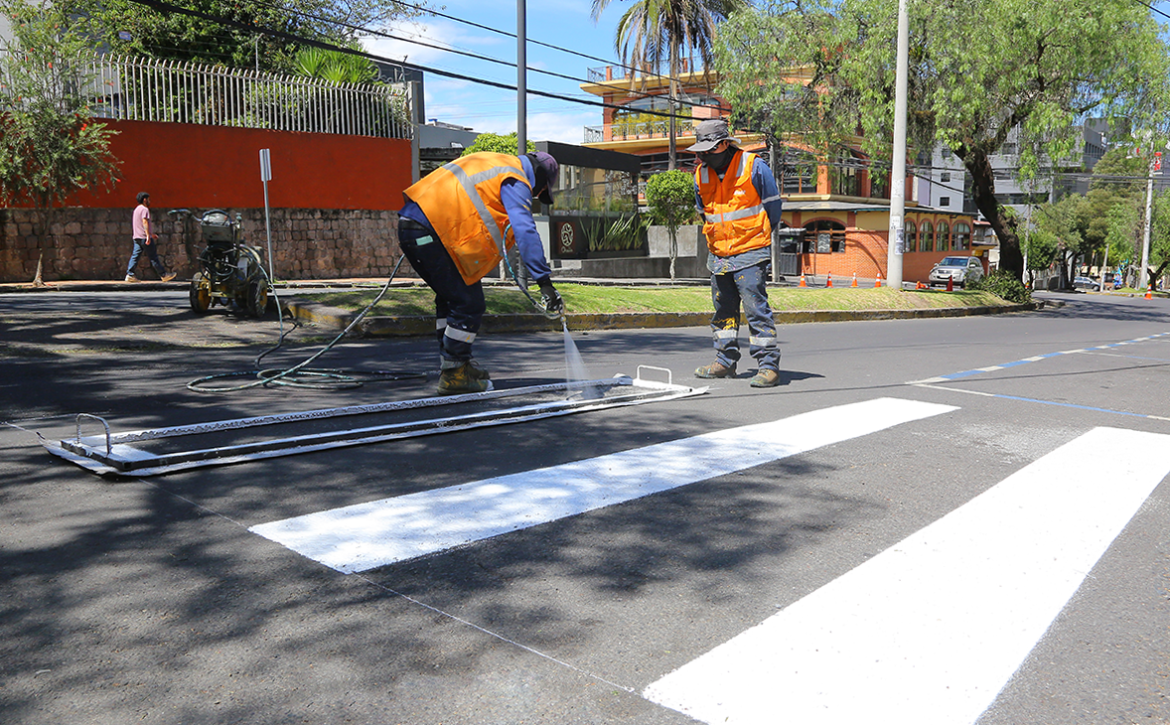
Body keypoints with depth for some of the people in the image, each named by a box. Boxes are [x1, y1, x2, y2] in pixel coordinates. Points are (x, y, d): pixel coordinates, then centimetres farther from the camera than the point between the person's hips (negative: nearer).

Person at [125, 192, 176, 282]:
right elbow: (145, 222, -21)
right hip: (144, 237, -9)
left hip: (137, 237, 9)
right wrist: (148, 236, -27)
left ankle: (129, 275, -5)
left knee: (135, 256, 3)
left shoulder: (136, 209, 22)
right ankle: (164, 275, 3)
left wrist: (151, 234, 33)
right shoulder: (144, 209, -9)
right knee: (153, 257, -4)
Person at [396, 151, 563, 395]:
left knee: (451, 297, 21)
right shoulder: (516, 181, -4)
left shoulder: (493, 163, 26)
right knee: (469, 303, -4)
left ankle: (455, 365, 28)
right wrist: (544, 282, -22)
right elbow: (525, 231, -17)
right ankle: (453, 375, 3)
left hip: (409, 222, 10)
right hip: (427, 233, -10)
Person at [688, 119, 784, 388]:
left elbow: (773, 206, 1)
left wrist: (757, 237, 9)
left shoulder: (754, 167, -9)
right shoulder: (701, 174, 6)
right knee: (723, 310, 12)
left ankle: (768, 364, -5)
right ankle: (726, 362, 23)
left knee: (756, 308, -9)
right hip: (719, 255, 6)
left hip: (750, 254, -6)